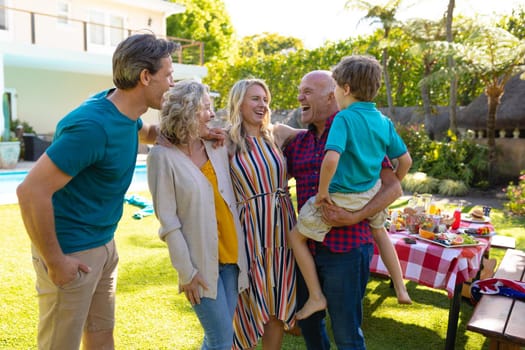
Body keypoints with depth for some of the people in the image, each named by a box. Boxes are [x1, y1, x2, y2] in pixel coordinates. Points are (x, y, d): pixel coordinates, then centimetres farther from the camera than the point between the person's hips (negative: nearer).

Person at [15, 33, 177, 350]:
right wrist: (54, 262, -18)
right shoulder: (92, 125, -27)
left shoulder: (125, 111, 0)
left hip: (105, 244, 8)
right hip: (72, 252, -8)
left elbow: (146, 133, 24)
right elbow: (32, 192, -26)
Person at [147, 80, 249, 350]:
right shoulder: (163, 156, -12)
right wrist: (186, 271, -12)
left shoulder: (218, 147, 4)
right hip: (199, 262, -5)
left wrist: (241, 250, 6)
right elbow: (167, 220, -12)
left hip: (231, 254, 5)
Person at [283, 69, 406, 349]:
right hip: (307, 248, 6)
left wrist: (355, 217, -23)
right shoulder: (298, 142, 9)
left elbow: (393, 187, -10)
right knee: (307, 321, 22)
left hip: (345, 249, -6)